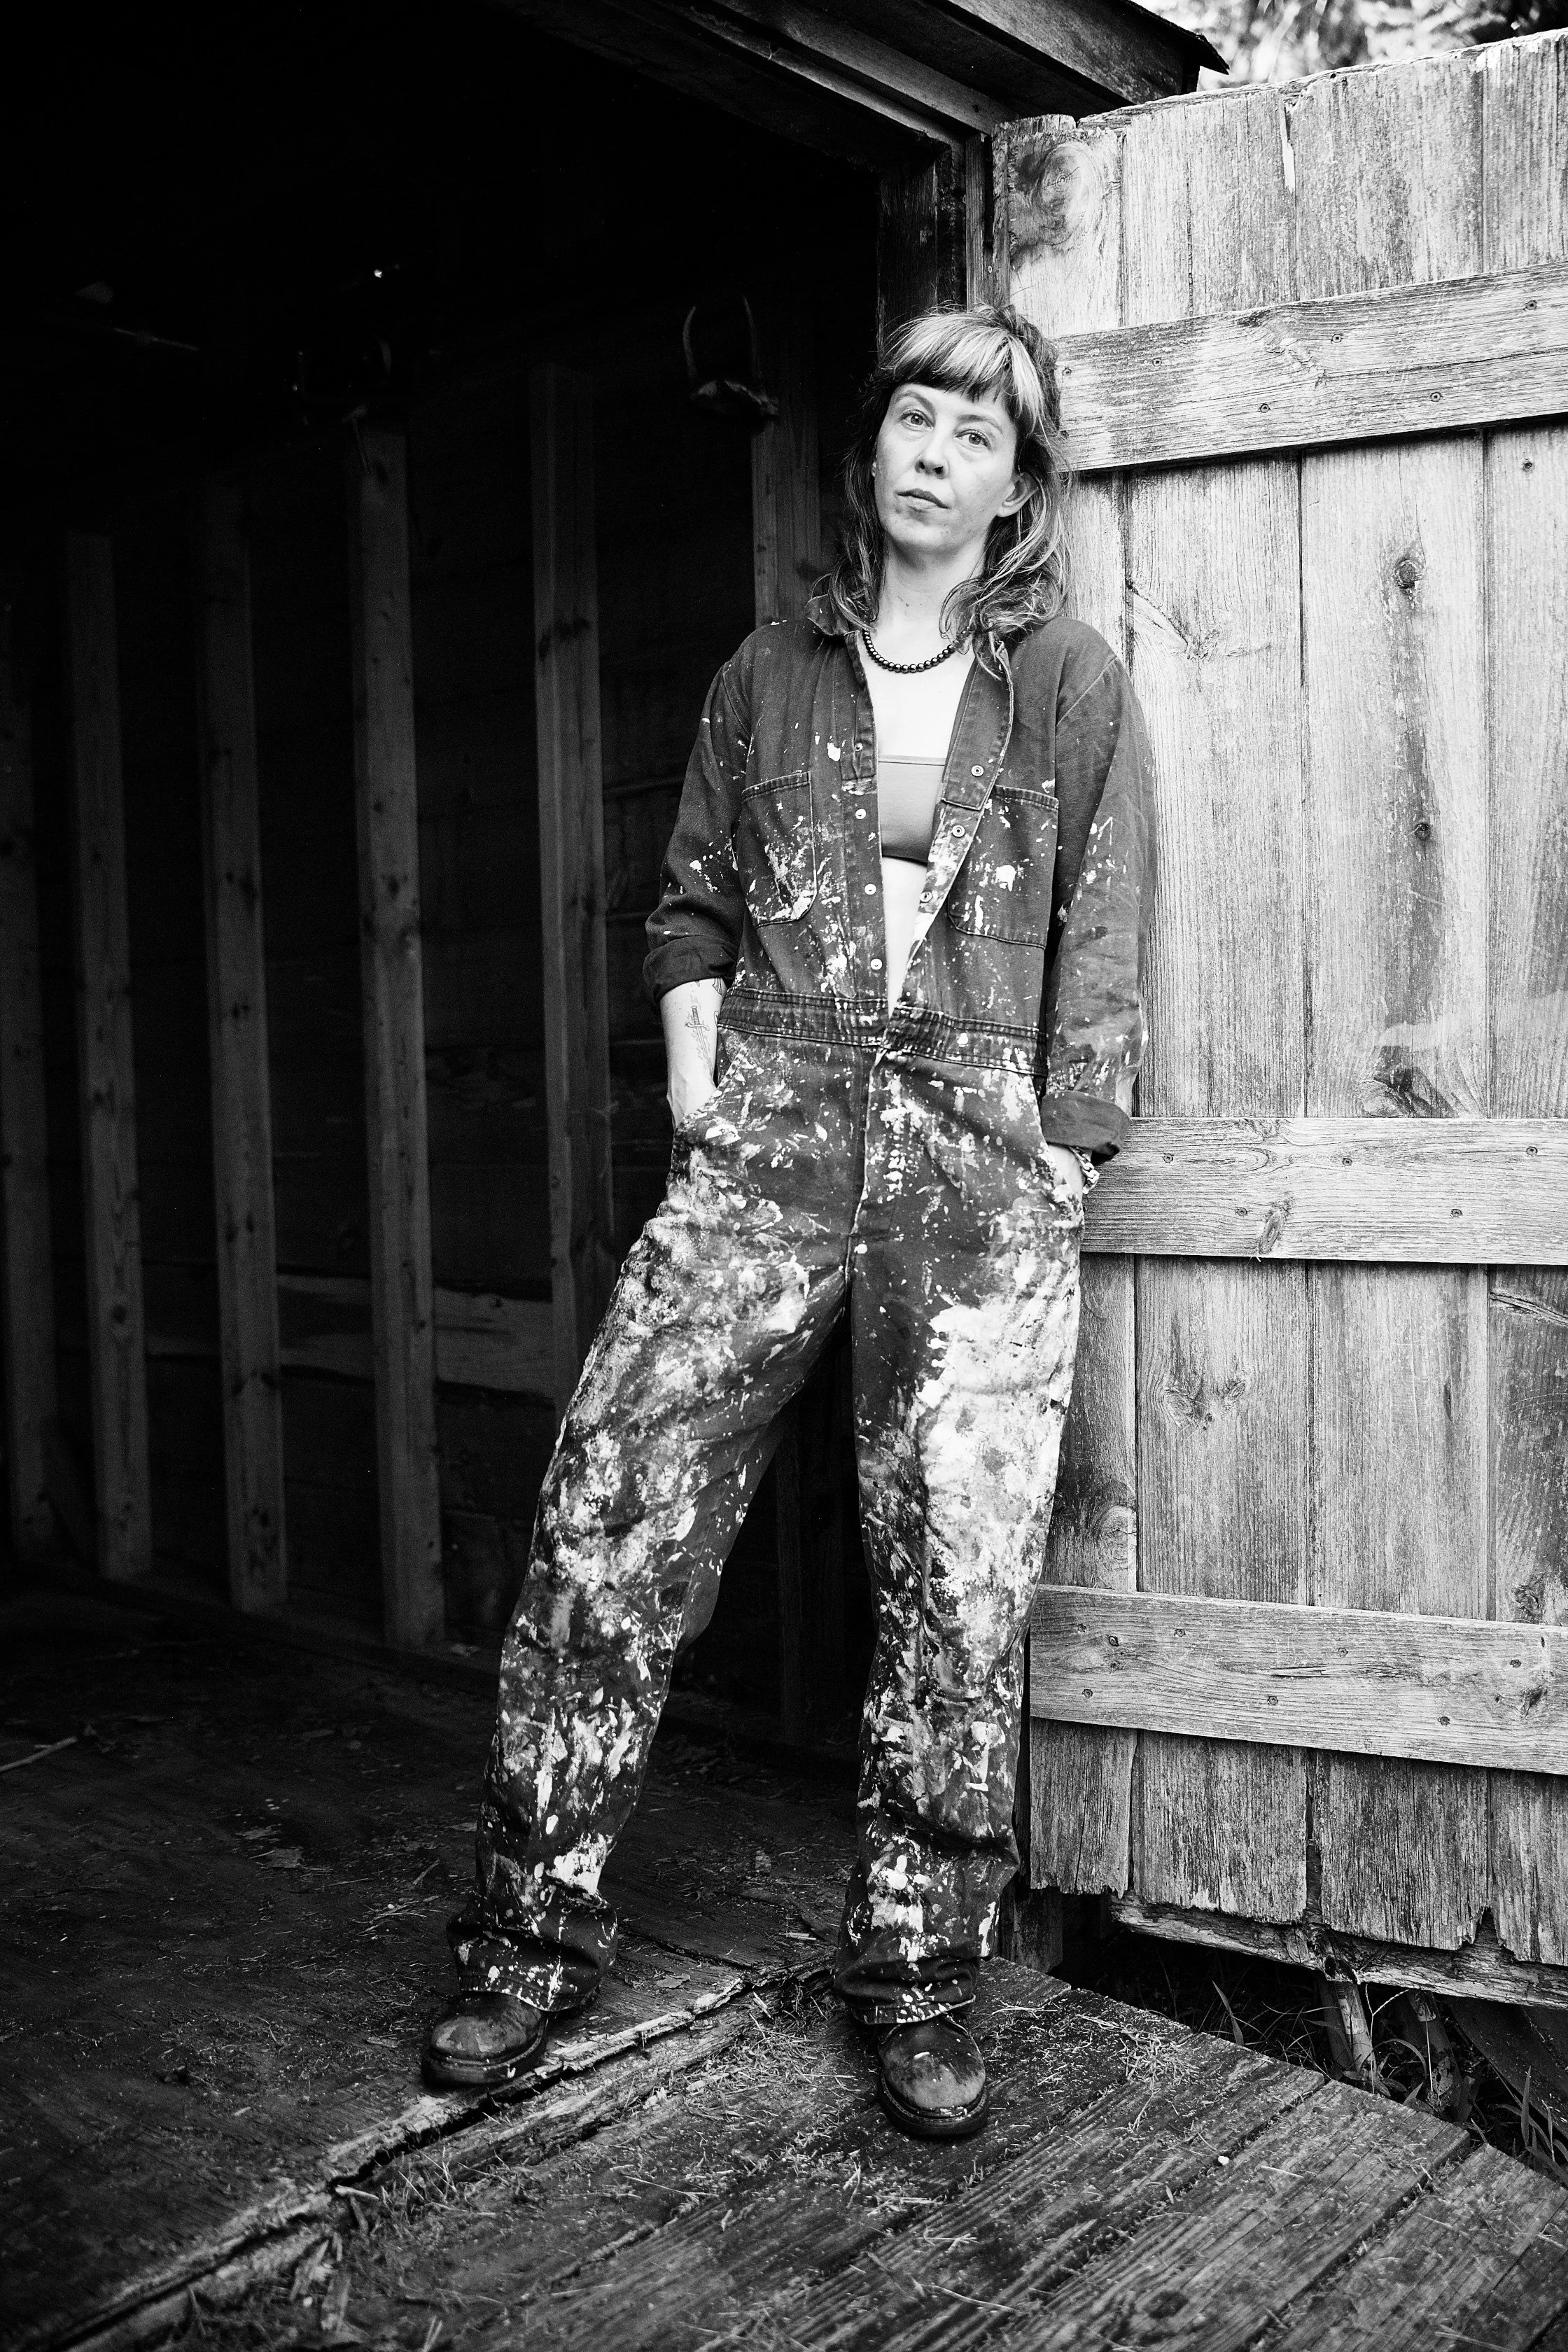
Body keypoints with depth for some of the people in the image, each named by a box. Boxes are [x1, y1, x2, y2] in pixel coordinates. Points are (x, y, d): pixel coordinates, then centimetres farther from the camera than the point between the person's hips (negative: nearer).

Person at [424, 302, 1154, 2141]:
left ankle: (917, 1973, 16)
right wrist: (694, 1064, 6)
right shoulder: (770, 674, 15)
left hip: (985, 1156, -1)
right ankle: (536, 1926, 12)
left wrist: (1059, 1167, -2)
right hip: (768, 1135, 2)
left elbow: (1099, 954, 5)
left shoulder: (1074, 686, 9)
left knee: (963, 1577, -3)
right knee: (608, 1513, -5)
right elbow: (692, 902, 20)